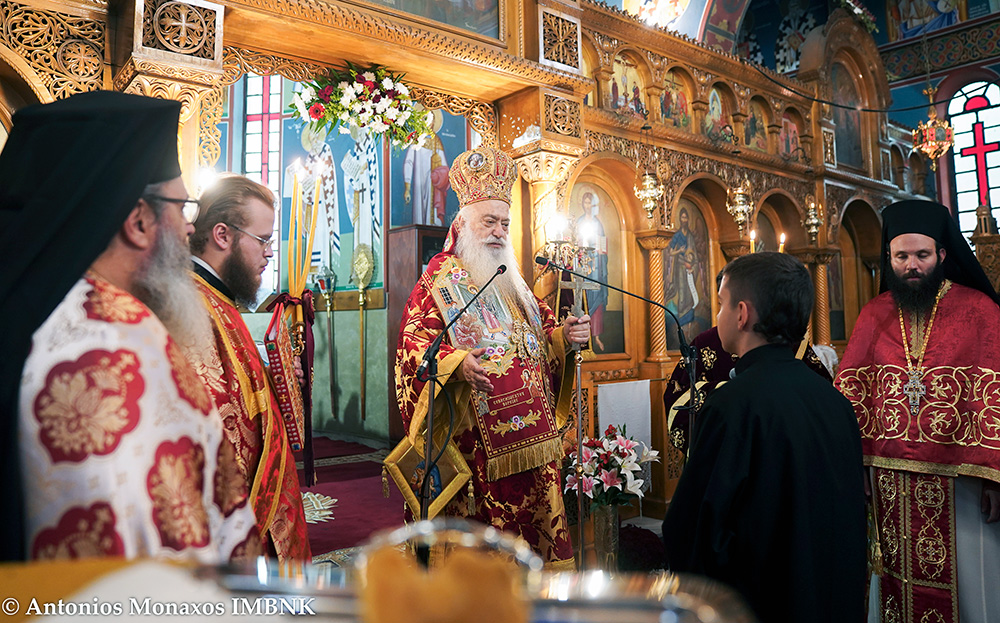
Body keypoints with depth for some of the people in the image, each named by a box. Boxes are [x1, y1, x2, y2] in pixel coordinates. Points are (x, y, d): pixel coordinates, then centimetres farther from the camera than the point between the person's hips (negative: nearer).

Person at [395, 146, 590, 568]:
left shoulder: (511, 279, 19)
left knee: (534, 509, 9)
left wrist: (564, 336, -1)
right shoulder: (440, 277, -2)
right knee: (484, 518, -3)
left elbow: (540, 329, 20)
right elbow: (414, 340, -11)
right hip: (477, 430, -6)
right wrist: (456, 363, -27)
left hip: (529, 428, 7)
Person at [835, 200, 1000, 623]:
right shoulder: (874, 315, 7)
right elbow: (850, 391, 3)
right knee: (898, 579, 11)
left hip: (956, 476, -2)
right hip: (888, 477, 2)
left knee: (964, 583, 8)